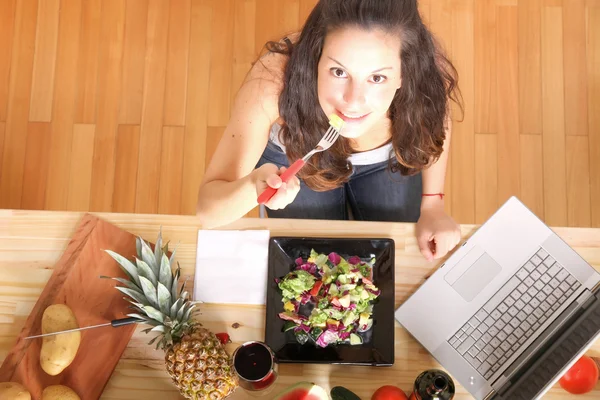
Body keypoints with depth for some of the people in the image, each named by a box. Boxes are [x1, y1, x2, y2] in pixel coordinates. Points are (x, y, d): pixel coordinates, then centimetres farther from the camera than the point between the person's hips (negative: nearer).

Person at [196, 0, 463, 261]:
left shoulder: (427, 74, -37)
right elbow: (208, 210, -36)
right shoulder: (273, 81, -42)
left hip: (387, 161, 2)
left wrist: (432, 205, -9)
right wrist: (254, 185, -58)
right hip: (293, 161, -1)